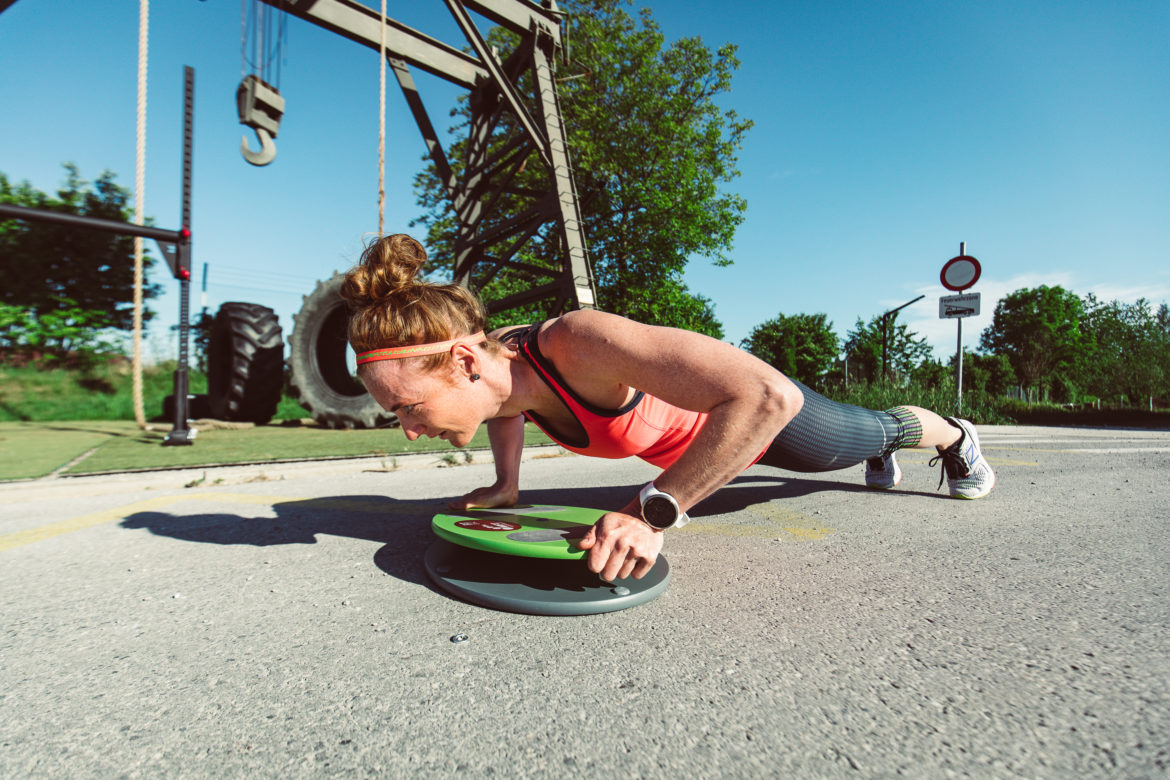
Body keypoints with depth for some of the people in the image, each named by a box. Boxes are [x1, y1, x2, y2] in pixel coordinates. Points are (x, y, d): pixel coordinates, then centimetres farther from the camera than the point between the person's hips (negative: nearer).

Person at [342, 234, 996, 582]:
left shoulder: (581, 343, -47)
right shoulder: (493, 367, -22)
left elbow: (768, 395, -50)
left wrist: (654, 514, -51)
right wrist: (507, 485, -5)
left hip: (758, 407, -6)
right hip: (694, 432, 7)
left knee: (872, 433, 26)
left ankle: (953, 434, 60)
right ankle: (884, 459, 71)